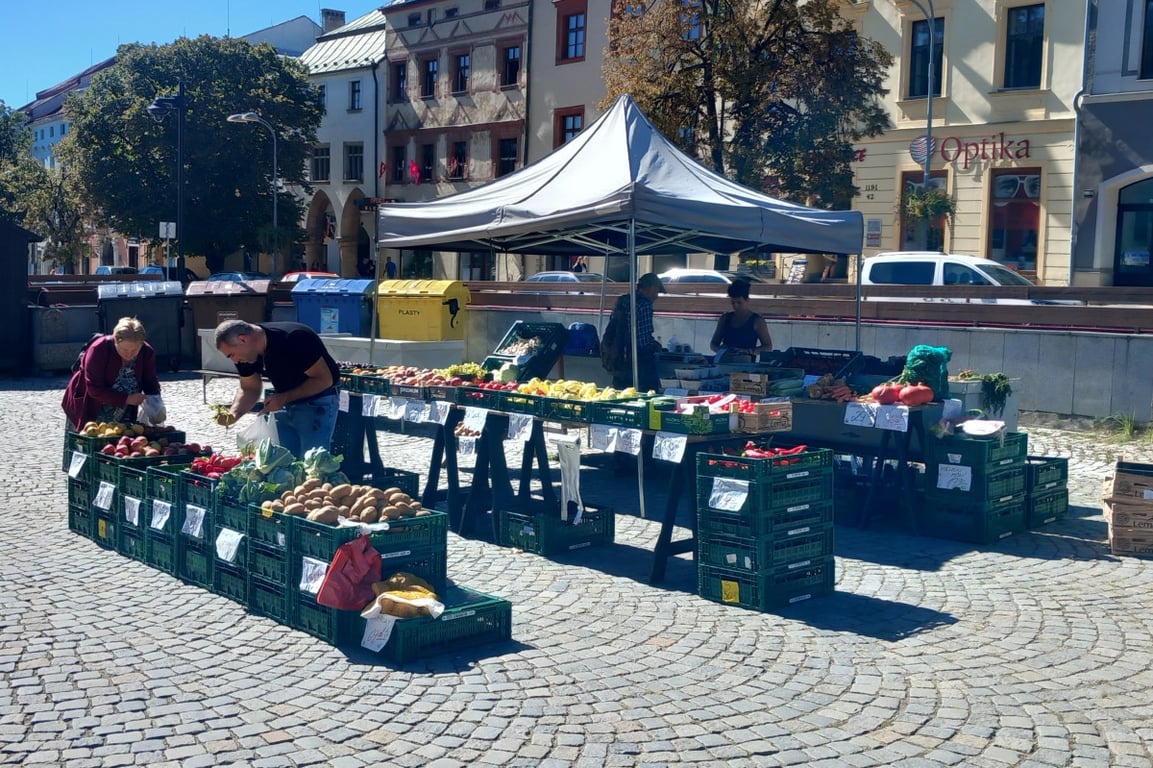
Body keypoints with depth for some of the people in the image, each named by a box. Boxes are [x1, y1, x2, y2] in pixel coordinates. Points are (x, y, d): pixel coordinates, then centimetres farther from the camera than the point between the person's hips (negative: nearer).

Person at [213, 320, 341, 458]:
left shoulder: (294, 340, -28)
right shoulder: (247, 354, -6)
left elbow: (324, 379, -23)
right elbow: (249, 389, 4)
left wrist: (284, 398, -26)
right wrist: (233, 414, -15)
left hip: (317, 402, -7)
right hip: (285, 404, 7)